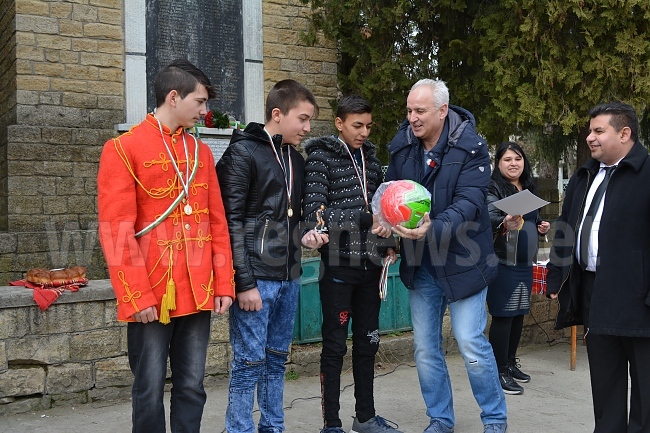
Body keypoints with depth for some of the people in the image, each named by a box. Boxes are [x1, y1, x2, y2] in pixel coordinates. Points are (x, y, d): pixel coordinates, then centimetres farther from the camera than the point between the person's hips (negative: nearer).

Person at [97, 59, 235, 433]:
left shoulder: (201, 152, 12)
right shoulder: (123, 149, -5)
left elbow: (217, 222, 12)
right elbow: (116, 231, -10)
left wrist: (224, 284, 6)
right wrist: (137, 297, -14)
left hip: (198, 294, 5)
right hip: (151, 296, -5)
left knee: (192, 387, 11)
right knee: (151, 391, 6)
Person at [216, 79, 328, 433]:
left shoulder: (296, 159, 15)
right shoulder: (243, 153, -8)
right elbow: (231, 222, -13)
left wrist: (305, 236, 1)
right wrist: (244, 282, -16)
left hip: (288, 277, 7)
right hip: (256, 277, -7)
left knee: (277, 359, 14)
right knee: (249, 362, -2)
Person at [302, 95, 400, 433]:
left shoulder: (370, 158, 12)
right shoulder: (321, 158, -6)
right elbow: (316, 212, -16)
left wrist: (388, 242, 4)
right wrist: (366, 220, -22)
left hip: (370, 265, 6)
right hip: (339, 266, -6)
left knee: (367, 342, 14)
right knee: (335, 345, 3)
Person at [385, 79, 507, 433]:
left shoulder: (470, 148, -13)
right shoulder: (402, 146, 0)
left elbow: (468, 204, -22)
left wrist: (433, 228, -39)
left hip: (462, 261, -5)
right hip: (419, 264, 5)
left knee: (471, 344, -4)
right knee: (425, 349, 11)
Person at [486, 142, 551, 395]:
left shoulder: (529, 189, 15)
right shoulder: (493, 189, -9)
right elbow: (490, 216, -25)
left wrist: (542, 227, 7)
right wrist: (504, 223, -44)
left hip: (525, 263, 8)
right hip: (503, 262, -8)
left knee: (519, 314, 14)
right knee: (503, 315, -6)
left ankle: (510, 362, 27)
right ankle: (500, 372, 2)